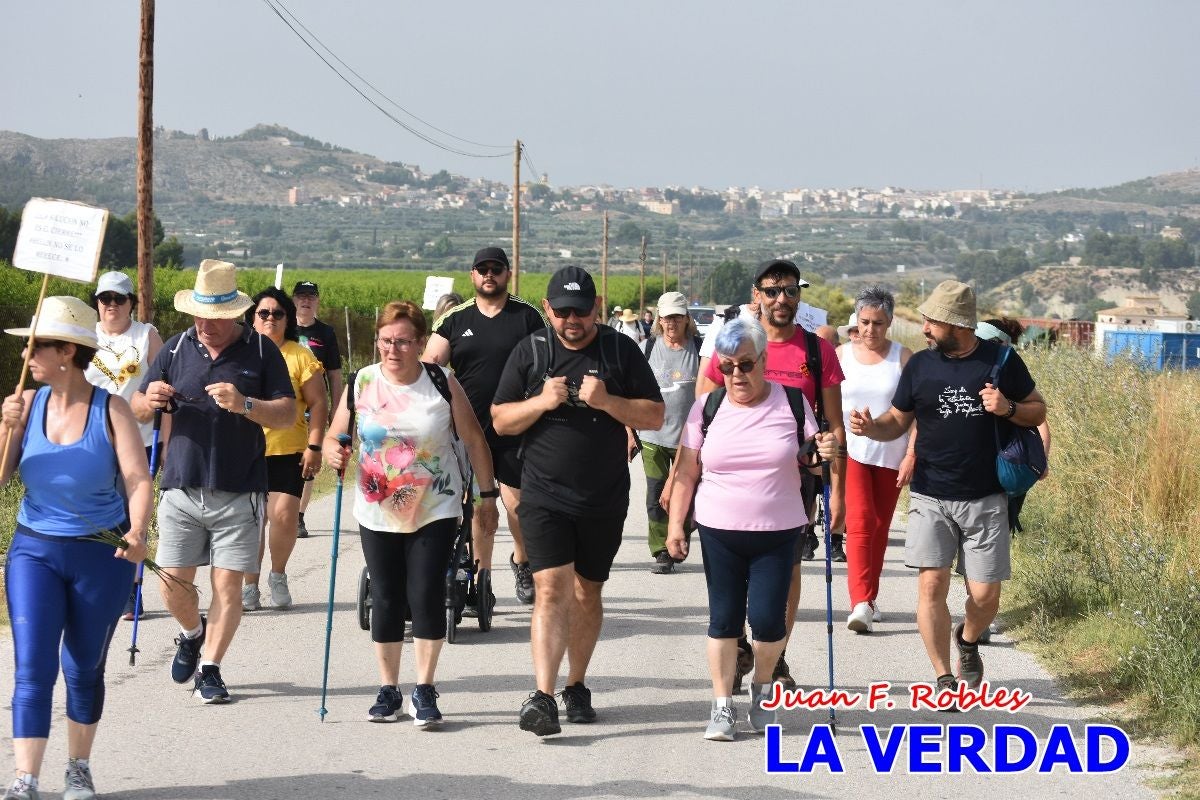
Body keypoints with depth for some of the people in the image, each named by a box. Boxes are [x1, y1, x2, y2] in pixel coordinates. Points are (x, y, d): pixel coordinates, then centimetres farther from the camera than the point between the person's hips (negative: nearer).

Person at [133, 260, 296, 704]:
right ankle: (192, 634, 32)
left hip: (239, 492, -2)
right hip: (181, 488, 2)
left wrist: (244, 405, -21)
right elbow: (139, 411, 12)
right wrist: (149, 400, -12)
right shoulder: (176, 348, 8)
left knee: (227, 585, -3)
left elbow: (288, 415, -4)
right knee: (173, 584, 2)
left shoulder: (261, 350, 1)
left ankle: (209, 669, 9)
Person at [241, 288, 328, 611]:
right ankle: (249, 585, 17)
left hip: (288, 451, -2)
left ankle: (278, 575, 13)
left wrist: (314, 446, -7)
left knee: (283, 514, -12)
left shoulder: (300, 356, 3)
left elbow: (318, 403, 2)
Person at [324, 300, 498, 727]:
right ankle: (388, 691, 18)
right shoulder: (360, 384, -3)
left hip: (434, 512, -2)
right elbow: (334, 435, 5)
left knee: (426, 595, -8)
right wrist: (332, 451, -19)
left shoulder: (443, 384, -7)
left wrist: (488, 495, 5)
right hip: (377, 513, 2)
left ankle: (425, 691, 3)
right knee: (386, 599, 6)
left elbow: (474, 440, 2)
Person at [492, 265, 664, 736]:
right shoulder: (530, 352, 3)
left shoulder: (621, 351, 1)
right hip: (544, 497, -1)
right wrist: (542, 402, -14)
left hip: (605, 499, 1)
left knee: (587, 592, 12)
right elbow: (500, 421, 5)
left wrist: (607, 401, -17)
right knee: (551, 590, -13)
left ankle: (576, 686, 28)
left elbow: (655, 417, -1)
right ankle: (543, 697, -20)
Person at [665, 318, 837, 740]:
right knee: (724, 619, 3)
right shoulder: (706, 408, 1)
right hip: (719, 531, 1)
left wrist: (826, 453, -16)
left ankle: (762, 688, 22)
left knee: (767, 619, -5)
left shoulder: (792, 403, -1)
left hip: (777, 533, -1)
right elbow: (687, 472, 5)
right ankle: (722, 706, 14)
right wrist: (676, 523, 0)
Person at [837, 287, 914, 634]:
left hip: (890, 454, 1)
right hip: (851, 451, -1)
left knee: (880, 527, 9)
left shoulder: (903, 357, 1)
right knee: (859, 521, -14)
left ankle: (870, 599, 22)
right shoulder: (841, 355, 4)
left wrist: (911, 455, -9)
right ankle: (860, 602, -22)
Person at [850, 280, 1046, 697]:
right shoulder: (920, 365, 2)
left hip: (985, 500, -1)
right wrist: (870, 426, -13)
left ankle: (968, 640, 34)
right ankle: (944, 678, 1)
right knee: (931, 584, -11)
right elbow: (897, 422, 9)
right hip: (931, 498, 1)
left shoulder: (1001, 361, -2)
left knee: (985, 597, 1)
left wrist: (1008, 408, -14)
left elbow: (1038, 411, 7)